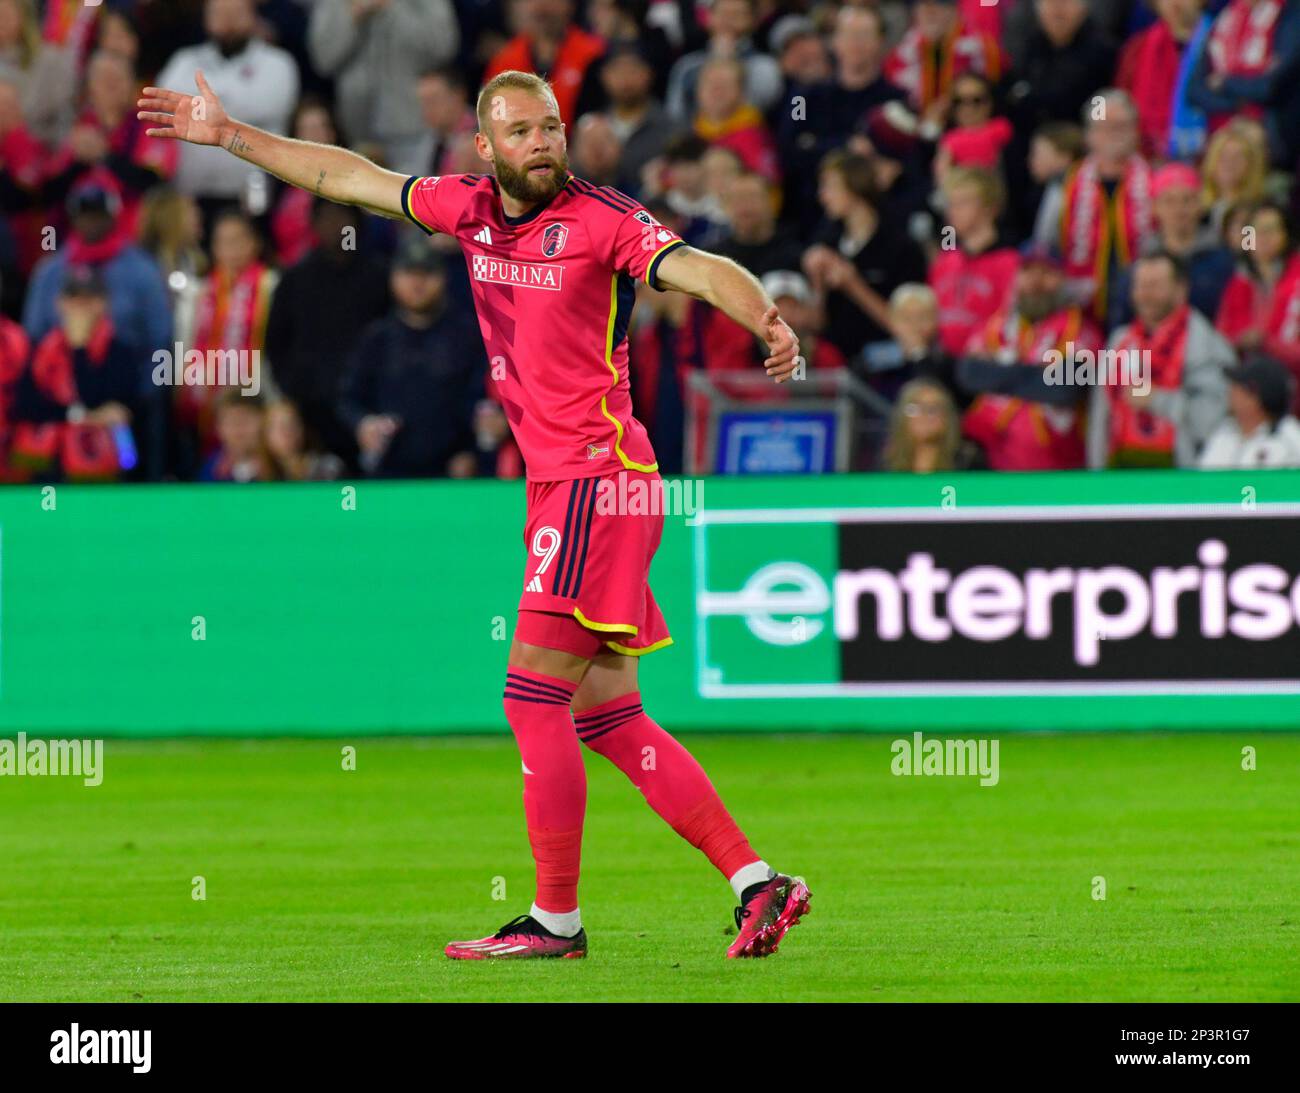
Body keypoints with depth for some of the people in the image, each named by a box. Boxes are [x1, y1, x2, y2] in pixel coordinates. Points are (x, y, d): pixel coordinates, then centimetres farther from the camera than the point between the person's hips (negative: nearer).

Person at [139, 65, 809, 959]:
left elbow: (697, 268, -23)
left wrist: (767, 320, -43)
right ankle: (757, 884, 7)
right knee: (605, 718, 6)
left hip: (598, 477, -8)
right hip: (556, 481, 8)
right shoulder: (470, 208, 10)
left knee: (534, 697, -10)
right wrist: (229, 136, 27)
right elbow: (353, 179, 21)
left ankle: (555, 919, -3)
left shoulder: (602, 219, -10)